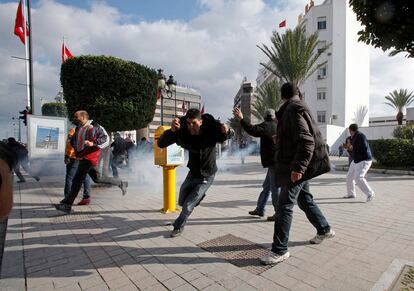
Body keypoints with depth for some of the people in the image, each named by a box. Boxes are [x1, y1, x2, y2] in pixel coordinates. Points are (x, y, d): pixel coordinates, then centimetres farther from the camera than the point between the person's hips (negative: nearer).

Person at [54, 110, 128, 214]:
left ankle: (67, 204, -1)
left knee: (77, 180, -9)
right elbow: (73, 141, 28)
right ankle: (121, 184, 25)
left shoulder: (95, 127, -8)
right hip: (82, 158, 9)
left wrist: (93, 143, -25)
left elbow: (106, 139, -12)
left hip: (89, 157, -9)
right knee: (97, 178, 14)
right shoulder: (78, 128, 16)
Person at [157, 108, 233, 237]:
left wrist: (227, 131, -35)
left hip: (206, 177, -3)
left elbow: (229, 134, -8)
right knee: (181, 202, 19)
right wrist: (172, 130, -46)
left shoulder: (211, 132, -25)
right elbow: (161, 143, -25)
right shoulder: (182, 132, -21)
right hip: (192, 174, 4)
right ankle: (199, 195, 50)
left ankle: (179, 226, 23)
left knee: (188, 206, -7)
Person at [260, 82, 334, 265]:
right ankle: (324, 230, 42)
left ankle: (280, 250, 2)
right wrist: (280, 138, 34)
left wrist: (298, 167, -28)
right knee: (304, 199, 23)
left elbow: (306, 140, -25)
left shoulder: (293, 109, -15)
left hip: (296, 166, -10)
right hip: (299, 165, 10)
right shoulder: (298, 107, 16)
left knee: (284, 205, -7)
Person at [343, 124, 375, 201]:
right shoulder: (355, 137, 10)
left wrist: (353, 148, -16)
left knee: (359, 178, -22)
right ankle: (351, 193, 26)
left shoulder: (360, 136, -18)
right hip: (356, 161, 10)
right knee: (349, 177, 12)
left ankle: (370, 194, -9)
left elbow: (364, 147, -28)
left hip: (364, 161, -10)